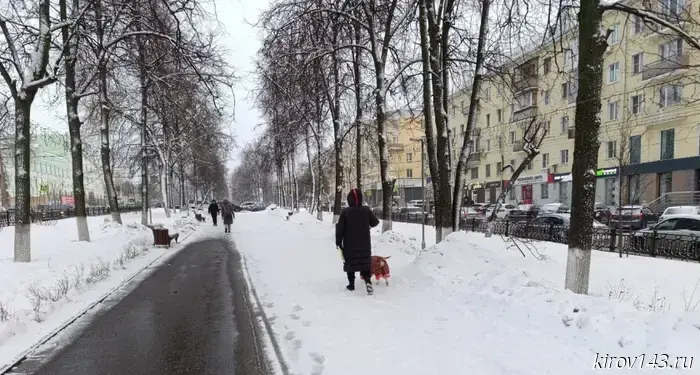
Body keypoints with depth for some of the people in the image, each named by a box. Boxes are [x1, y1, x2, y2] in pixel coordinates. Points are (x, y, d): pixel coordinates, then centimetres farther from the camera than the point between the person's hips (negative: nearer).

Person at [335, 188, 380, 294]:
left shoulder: (345, 211, -12)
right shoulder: (366, 210, -6)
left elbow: (340, 229, -10)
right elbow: (375, 223, 3)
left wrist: (338, 242, -1)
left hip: (349, 245, -1)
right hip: (364, 244, 1)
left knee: (350, 263, 12)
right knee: (365, 263, 8)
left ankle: (351, 284, 17)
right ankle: (368, 280, -14)